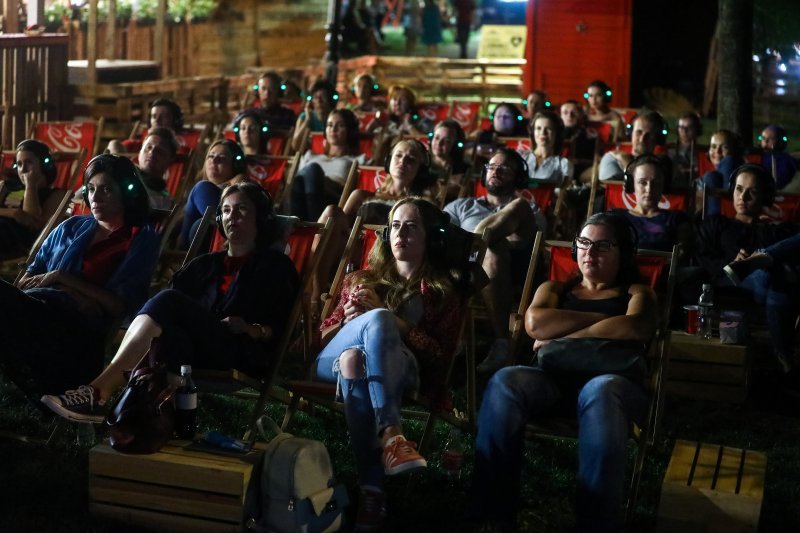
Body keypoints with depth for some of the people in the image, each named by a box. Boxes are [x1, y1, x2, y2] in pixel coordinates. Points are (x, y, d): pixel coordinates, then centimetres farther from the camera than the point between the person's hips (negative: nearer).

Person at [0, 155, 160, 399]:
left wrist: (61, 277, -1)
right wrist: (75, 295, -1)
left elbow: (120, 305, 2)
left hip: (78, 327, -5)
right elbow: (31, 275, 20)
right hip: (36, 308, 5)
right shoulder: (72, 226, 27)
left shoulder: (142, 239, 12)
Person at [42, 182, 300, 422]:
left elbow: (278, 328, 7)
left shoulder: (275, 265, 17)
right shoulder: (207, 264, 32)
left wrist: (251, 329, -13)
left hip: (241, 354, -4)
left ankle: (100, 390, -38)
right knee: (170, 332, -34)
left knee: (168, 302, -27)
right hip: (195, 351, 4)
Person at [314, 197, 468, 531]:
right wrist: (347, 322, -1)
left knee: (358, 362, -42)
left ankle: (372, 490, -55)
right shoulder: (362, 279, 28)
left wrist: (394, 323, -9)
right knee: (377, 318, -34)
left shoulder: (443, 293, 18)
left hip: (398, 368, -2)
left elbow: (440, 358, 3)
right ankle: (391, 435, -54)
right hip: (335, 360, 2)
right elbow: (323, 336, 23)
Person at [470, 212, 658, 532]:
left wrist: (562, 338, -3)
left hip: (611, 379, -2)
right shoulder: (554, 289, 29)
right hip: (552, 377, 2)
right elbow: (535, 323, 5)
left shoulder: (637, 293, 21)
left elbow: (637, 328, -4)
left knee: (601, 392, -41)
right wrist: (602, 318, 2)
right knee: (504, 382, -33)